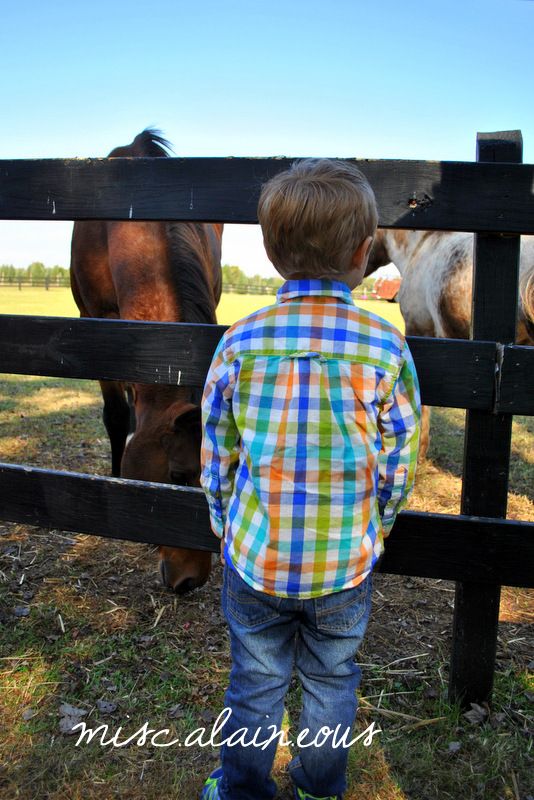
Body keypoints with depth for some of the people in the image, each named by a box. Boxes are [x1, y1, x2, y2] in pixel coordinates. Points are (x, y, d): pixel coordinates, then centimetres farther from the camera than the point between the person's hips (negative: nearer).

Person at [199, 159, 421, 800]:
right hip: (347, 565, 0)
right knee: (331, 682, 23)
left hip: (255, 558, 0)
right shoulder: (386, 348, -14)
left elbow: (216, 458, -4)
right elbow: (399, 467, -5)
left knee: (255, 686, 20)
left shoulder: (240, 343, -13)